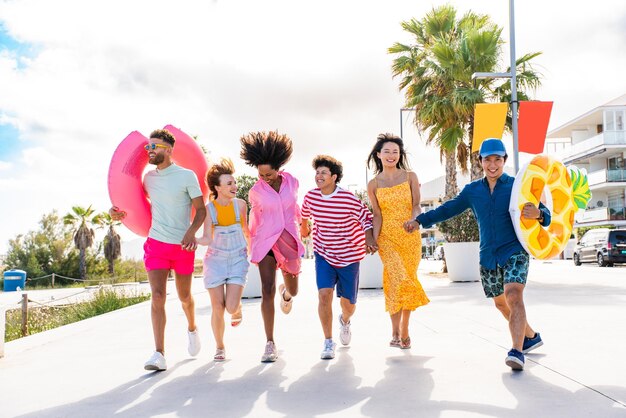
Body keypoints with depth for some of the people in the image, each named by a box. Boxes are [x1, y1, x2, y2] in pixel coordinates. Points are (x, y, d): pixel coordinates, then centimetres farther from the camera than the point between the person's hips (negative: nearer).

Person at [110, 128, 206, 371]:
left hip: (183, 247, -2)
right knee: (157, 296, -10)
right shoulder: (149, 178, 6)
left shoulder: (187, 176, -7)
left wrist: (192, 231, -23)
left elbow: (201, 210, -6)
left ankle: (192, 328, 44)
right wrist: (118, 211, 3)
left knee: (184, 296, 13)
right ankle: (159, 355, -11)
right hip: (156, 243, 2)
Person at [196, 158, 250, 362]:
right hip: (215, 260, 0)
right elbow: (207, 239, -10)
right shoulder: (209, 209, -8)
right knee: (217, 308, 1)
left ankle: (238, 308, 29)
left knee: (231, 307, -10)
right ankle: (219, 347, 22)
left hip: (238, 260, 0)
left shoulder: (240, 204, -3)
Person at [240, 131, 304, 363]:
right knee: (267, 291, -11)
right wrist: (251, 241, 20)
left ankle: (286, 292, 53)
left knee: (293, 290, 12)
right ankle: (270, 344, -5)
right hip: (265, 242, -2)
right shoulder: (255, 191, -3)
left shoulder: (292, 182, -1)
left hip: (289, 241, 2)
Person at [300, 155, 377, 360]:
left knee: (348, 303, 9)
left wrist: (369, 238, -29)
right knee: (324, 294, -17)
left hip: (349, 256, -1)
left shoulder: (349, 199, -21)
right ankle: (328, 342, -3)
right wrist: (303, 228, 32)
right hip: (323, 253, 2)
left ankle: (345, 321, 47)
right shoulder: (311, 197, -8)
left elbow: (366, 217, -12)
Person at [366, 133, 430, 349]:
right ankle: (396, 332, -4)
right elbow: (377, 215, 3)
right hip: (387, 238, -1)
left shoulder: (410, 177, 5)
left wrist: (414, 219, -21)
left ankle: (404, 330, 19)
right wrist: (373, 239, -9)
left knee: (408, 281, 5)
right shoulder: (373, 184, 5)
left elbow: (416, 205, 0)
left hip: (410, 237, 1)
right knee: (398, 280, -16)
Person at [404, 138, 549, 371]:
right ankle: (531, 337, 35)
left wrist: (537, 214, -32)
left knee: (514, 297, -23)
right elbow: (449, 209, 18)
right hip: (488, 256, 5)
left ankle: (517, 352, -28)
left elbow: (545, 214, -7)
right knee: (500, 302, 14)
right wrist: (420, 220, 12)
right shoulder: (472, 190, 9)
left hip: (514, 251, -5)